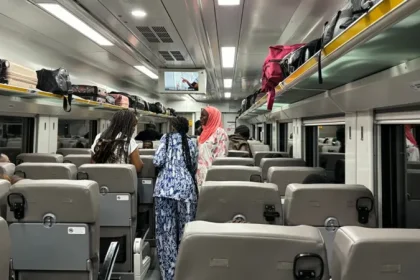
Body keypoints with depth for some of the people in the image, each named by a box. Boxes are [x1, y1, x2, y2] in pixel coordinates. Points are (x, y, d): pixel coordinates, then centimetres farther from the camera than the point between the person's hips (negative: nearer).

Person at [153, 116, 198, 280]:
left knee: (165, 232, 3)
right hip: (186, 188, 2)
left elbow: (157, 162, -4)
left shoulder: (166, 138, 7)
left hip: (165, 188, -2)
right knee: (185, 231, 9)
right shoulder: (191, 143, 13)